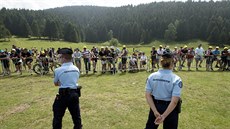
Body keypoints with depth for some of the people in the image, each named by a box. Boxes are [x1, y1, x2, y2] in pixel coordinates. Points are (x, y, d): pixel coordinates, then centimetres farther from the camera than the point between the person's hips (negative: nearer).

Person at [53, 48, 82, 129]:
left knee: (58, 116, 13)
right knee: (76, 115, 17)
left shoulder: (58, 70, -10)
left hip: (63, 95, -4)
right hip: (75, 94, 5)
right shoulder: (76, 69, 2)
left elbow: (56, 83, 3)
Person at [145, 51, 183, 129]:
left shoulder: (151, 76, -7)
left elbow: (148, 95, -10)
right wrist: (164, 116, -19)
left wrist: (155, 111, -12)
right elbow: (174, 101, -21)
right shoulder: (176, 79, -16)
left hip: (155, 105, 3)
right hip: (170, 108, -2)